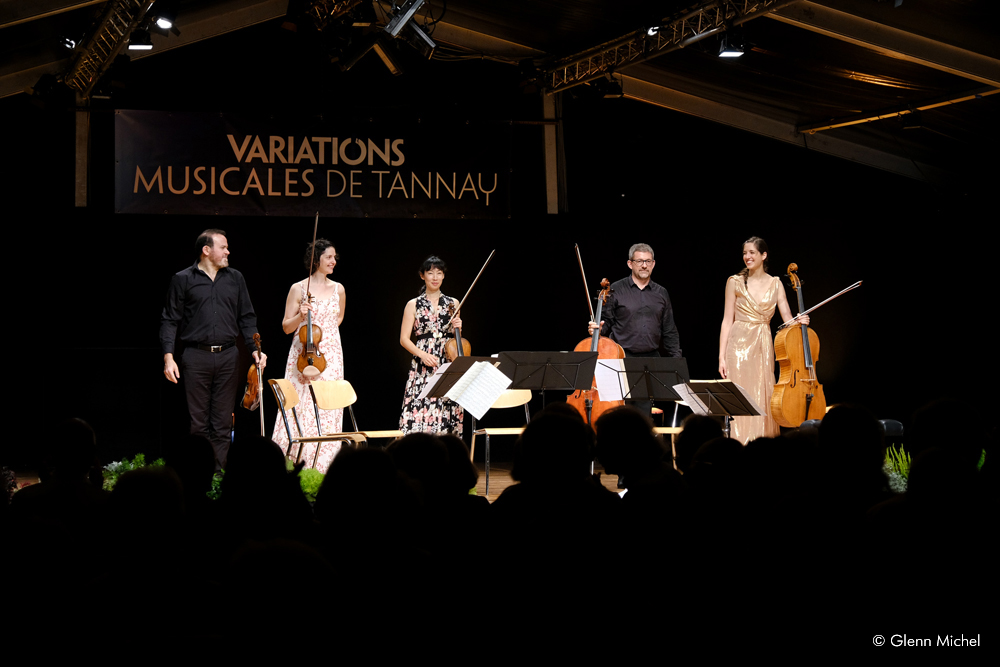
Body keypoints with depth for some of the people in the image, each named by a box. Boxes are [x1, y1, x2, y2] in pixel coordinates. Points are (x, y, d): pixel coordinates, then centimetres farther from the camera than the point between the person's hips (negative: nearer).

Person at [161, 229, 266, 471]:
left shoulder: (235, 278, 13)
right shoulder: (183, 280, 4)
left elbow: (247, 318, 15)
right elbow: (170, 321, 1)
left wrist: (255, 348, 2)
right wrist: (168, 357, -9)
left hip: (228, 357, 3)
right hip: (196, 357, -3)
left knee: (223, 422, 3)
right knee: (198, 422, -1)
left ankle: (218, 473, 8)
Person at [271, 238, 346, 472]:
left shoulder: (338, 289, 9)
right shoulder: (299, 288, -1)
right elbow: (286, 327, 1)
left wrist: (327, 331, 12)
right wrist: (300, 316, -16)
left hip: (330, 356, 3)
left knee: (327, 410, -1)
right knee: (300, 409, -7)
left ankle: (323, 466, 3)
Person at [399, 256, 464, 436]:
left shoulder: (452, 304, 14)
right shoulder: (413, 305, 6)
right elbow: (404, 339, 1)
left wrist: (458, 328, 1)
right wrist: (423, 354, -14)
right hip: (422, 369, -2)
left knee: (448, 420, -4)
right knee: (420, 416, -12)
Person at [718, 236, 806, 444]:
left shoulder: (775, 283, 8)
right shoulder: (735, 282, 2)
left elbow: (788, 319, 5)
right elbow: (727, 320, 0)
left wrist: (800, 321, -19)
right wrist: (722, 356, -6)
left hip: (764, 347, 2)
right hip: (740, 345, -2)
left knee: (763, 400, 2)